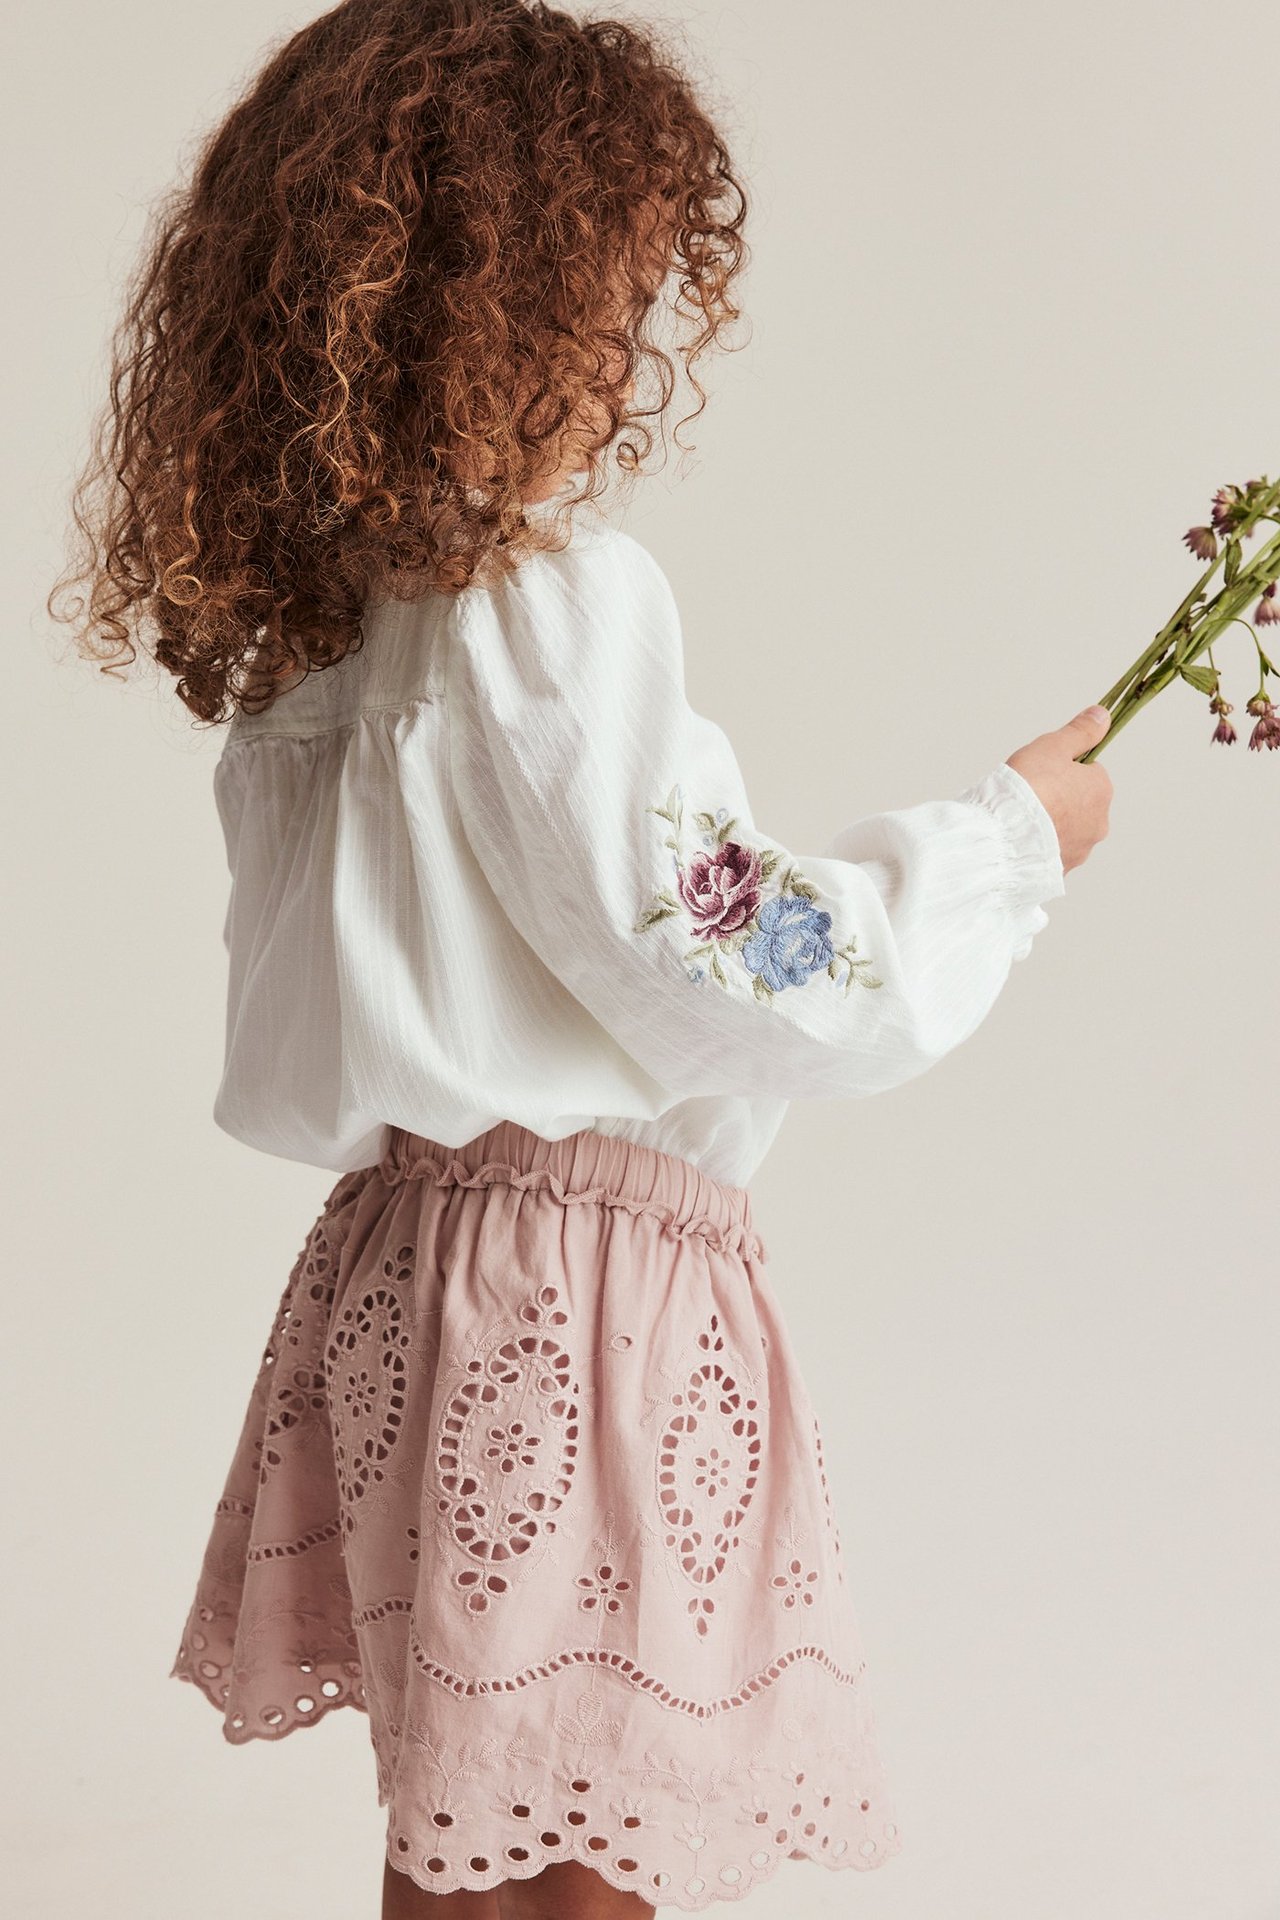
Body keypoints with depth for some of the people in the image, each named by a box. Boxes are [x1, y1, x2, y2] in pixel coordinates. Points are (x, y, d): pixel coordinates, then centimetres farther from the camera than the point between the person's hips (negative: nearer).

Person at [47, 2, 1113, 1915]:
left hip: (407, 1244, 9)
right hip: (584, 1276, -9)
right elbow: (729, 978, -19)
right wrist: (1004, 839, -5)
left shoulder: (333, 607, 10)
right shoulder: (563, 601, -17)